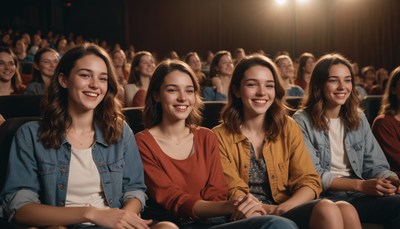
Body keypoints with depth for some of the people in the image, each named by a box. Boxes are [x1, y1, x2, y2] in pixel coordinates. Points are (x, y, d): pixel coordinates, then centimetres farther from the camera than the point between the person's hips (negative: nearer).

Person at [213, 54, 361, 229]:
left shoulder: (288, 128, 10)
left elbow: (310, 181, 2)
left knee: (346, 211, -28)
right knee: (328, 211, -30)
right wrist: (271, 210, -22)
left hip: (289, 210, 4)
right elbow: (233, 194, -6)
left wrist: (283, 208, -17)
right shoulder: (220, 136, 0)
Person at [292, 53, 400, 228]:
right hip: (323, 197, -6)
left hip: (358, 194, 6)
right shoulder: (302, 121, -2)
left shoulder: (358, 118, 16)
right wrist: (361, 185, -20)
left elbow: (376, 165, 11)